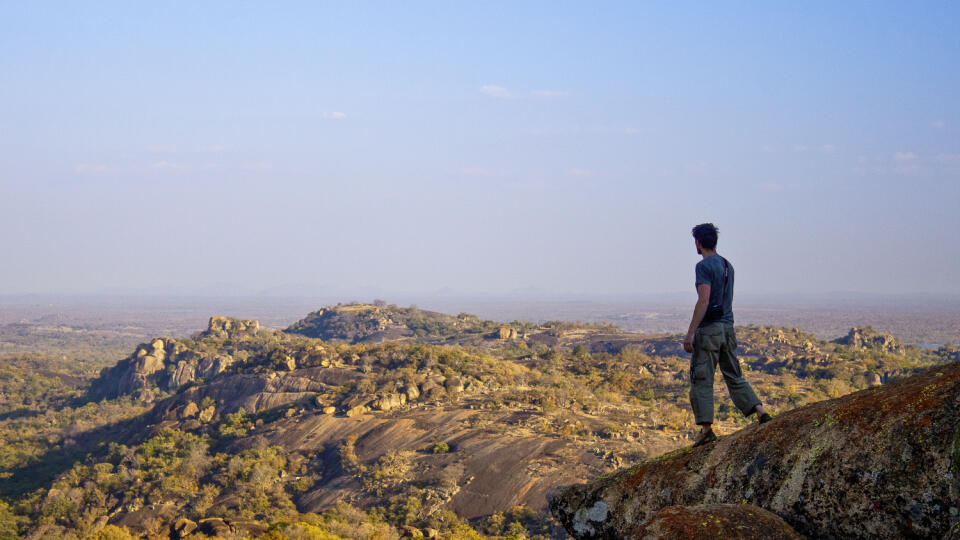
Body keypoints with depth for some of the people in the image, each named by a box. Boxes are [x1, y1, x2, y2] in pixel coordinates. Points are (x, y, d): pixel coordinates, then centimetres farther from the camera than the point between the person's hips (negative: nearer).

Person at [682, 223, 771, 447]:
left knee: (701, 379, -2)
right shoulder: (727, 265, 14)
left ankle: (706, 428, -4)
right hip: (728, 328, 8)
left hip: (709, 330, -8)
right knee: (734, 376, 14)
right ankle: (761, 412, 3)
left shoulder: (704, 266, -13)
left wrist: (690, 333, -19)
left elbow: (704, 301, -20)